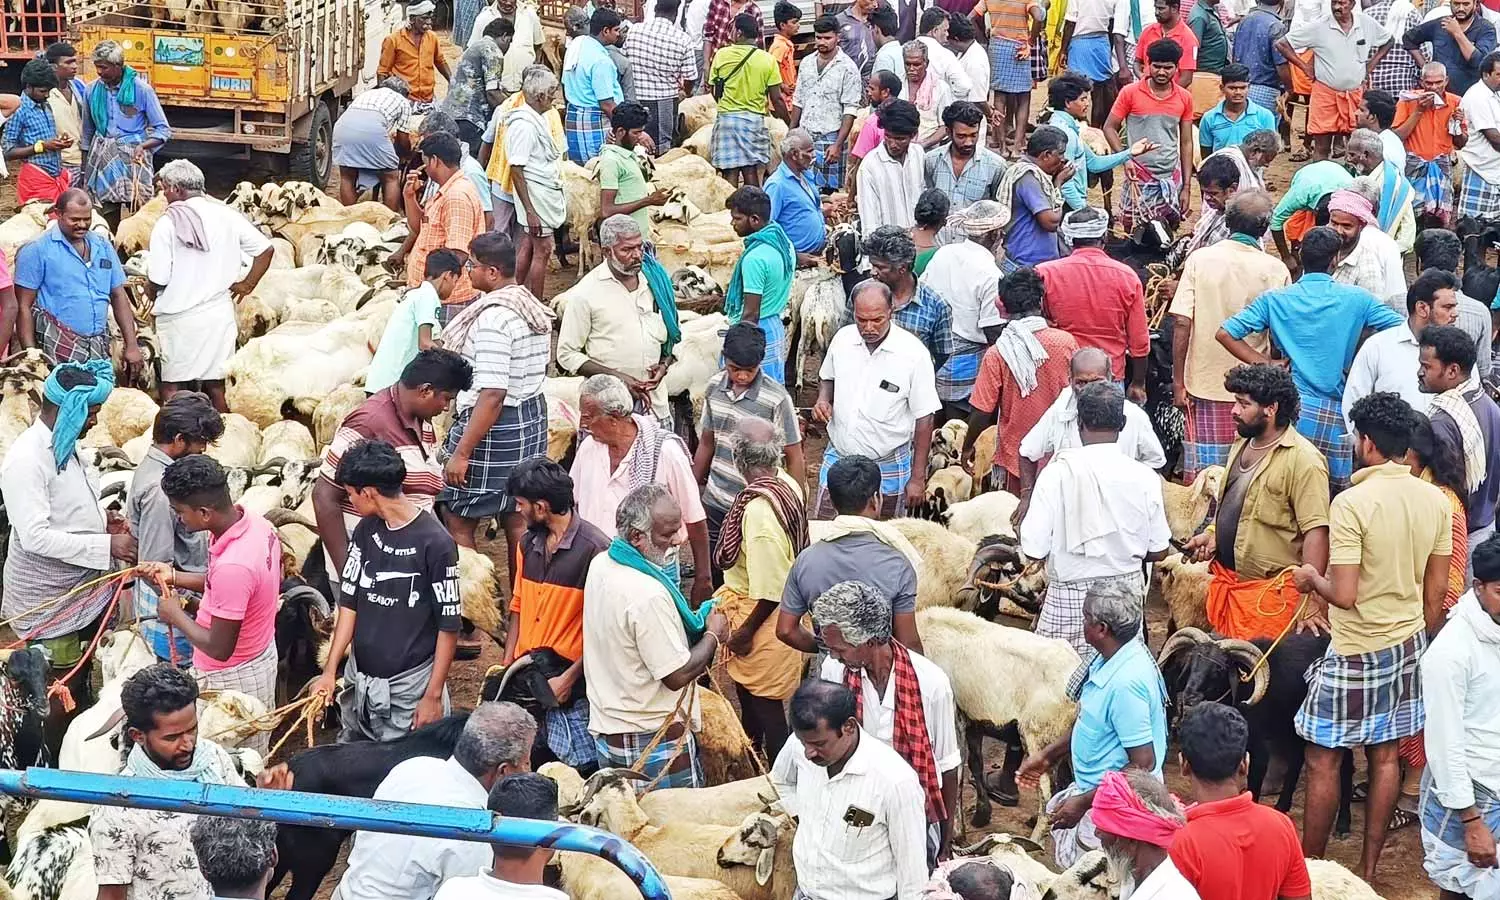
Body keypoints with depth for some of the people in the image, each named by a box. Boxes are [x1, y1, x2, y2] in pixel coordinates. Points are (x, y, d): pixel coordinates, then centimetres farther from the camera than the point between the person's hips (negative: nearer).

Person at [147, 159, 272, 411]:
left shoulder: (168, 224, -11)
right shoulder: (227, 215, 1)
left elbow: (158, 279, -10)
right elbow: (265, 249, 3)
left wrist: (151, 294, 12)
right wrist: (247, 284, 13)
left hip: (179, 317, -4)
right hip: (220, 312, 4)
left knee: (173, 386, 3)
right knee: (216, 385, 11)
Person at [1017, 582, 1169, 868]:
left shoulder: (1126, 683, -30)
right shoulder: (1109, 660, 0)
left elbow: (1143, 764, -27)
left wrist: (1084, 801, -21)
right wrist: (1048, 755, 20)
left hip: (1113, 809, -10)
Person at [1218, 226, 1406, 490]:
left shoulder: (1275, 300, 4)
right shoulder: (1357, 299, 1)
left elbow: (1225, 333, -1)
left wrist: (1266, 364, 4)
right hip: (1333, 414, -1)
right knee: (1338, 494, 9)